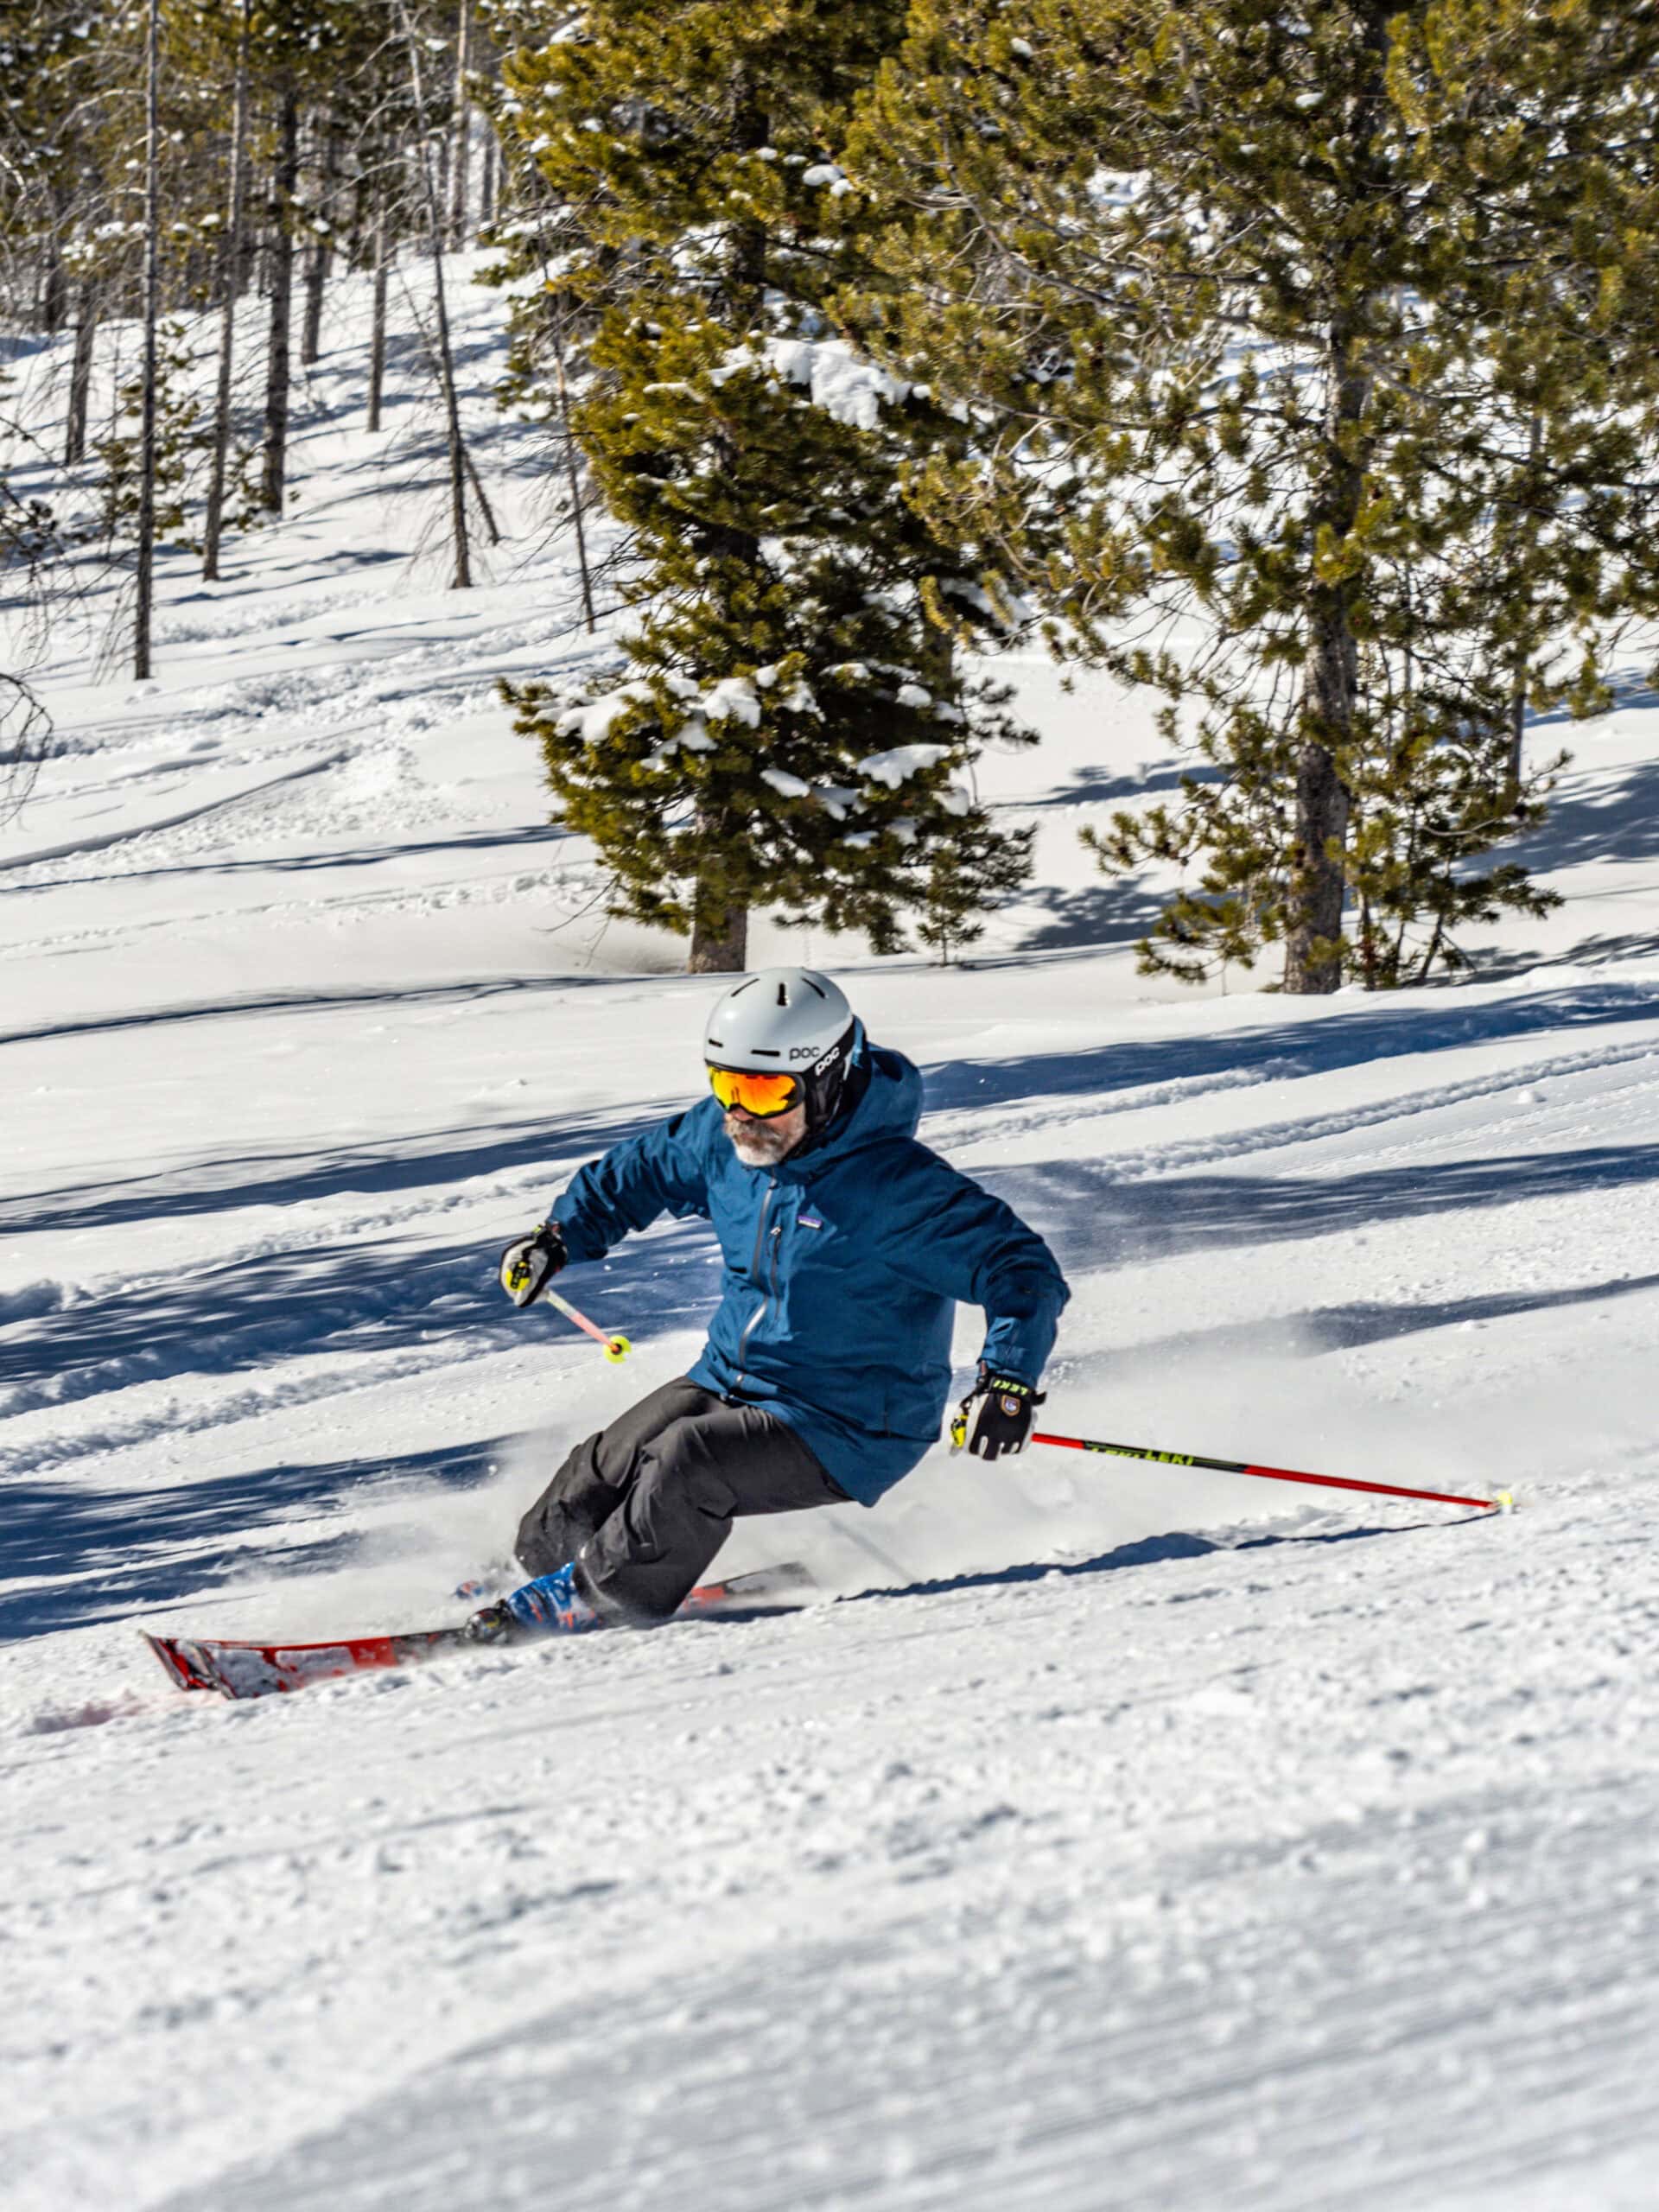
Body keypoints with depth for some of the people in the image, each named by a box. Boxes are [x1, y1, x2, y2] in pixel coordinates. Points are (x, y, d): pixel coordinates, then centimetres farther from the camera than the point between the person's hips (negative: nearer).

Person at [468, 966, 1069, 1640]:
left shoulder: (898, 1187, -26)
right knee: (608, 1465, -2)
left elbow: (1023, 1272, -25)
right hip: (728, 1381, 7)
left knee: (688, 1462, -26)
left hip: (841, 1433, -7)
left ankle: (601, 1596, -5)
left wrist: (1009, 1381, -39)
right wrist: (561, 1236, 8)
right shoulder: (724, 1139, -5)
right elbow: (641, 1169, 17)